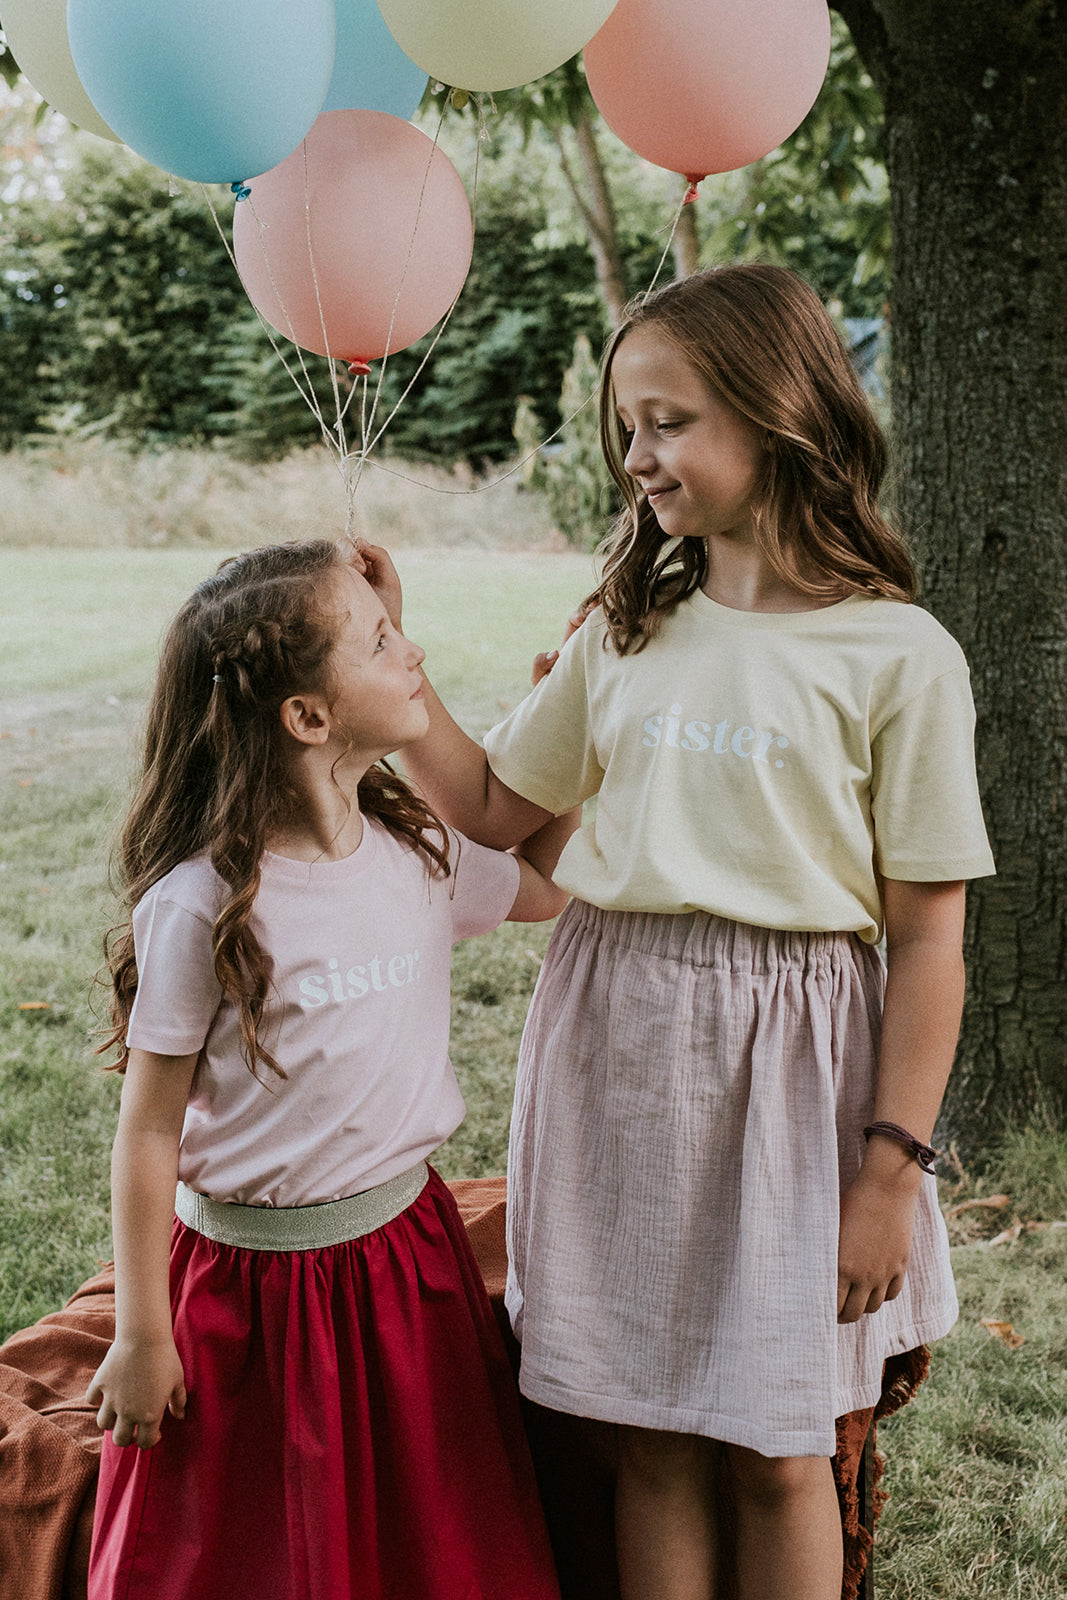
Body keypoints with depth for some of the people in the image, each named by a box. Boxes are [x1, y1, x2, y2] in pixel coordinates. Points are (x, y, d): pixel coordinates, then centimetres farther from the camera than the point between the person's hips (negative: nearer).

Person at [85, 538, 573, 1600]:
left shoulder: (415, 855, -3)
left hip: (406, 1245, 5)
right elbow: (149, 1130, -14)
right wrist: (140, 1336, -9)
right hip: (254, 1277, -5)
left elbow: (544, 885, 17)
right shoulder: (201, 904, -21)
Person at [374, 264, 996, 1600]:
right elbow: (494, 807, 14)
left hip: (788, 1053, -4)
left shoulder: (899, 656, -9)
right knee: (650, 1435, 12)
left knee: (778, 1452, 8)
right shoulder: (628, 630, 5)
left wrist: (891, 1171, -10)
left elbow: (926, 942, -8)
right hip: (616, 1039, 4)